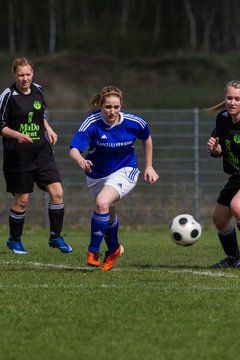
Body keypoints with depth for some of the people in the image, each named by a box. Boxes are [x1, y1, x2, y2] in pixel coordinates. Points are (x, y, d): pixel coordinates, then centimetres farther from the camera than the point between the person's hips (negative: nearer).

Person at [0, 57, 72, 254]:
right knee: (22, 200, 2)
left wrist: (49, 129, 8)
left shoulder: (38, 90, 6)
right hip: (18, 155, -5)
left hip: (42, 152, 5)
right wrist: (17, 135, -22)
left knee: (57, 192, -7)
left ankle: (56, 236, 6)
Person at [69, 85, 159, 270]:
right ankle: (114, 249, 51)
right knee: (108, 214, 20)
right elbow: (74, 149, -34)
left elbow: (147, 138, 5)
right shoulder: (92, 123, -23)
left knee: (102, 203, -29)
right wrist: (81, 160, -56)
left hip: (124, 171, -2)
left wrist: (149, 166, 6)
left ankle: (94, 250, -14)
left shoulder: (134, 123, -18)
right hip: (96, 175, 2)